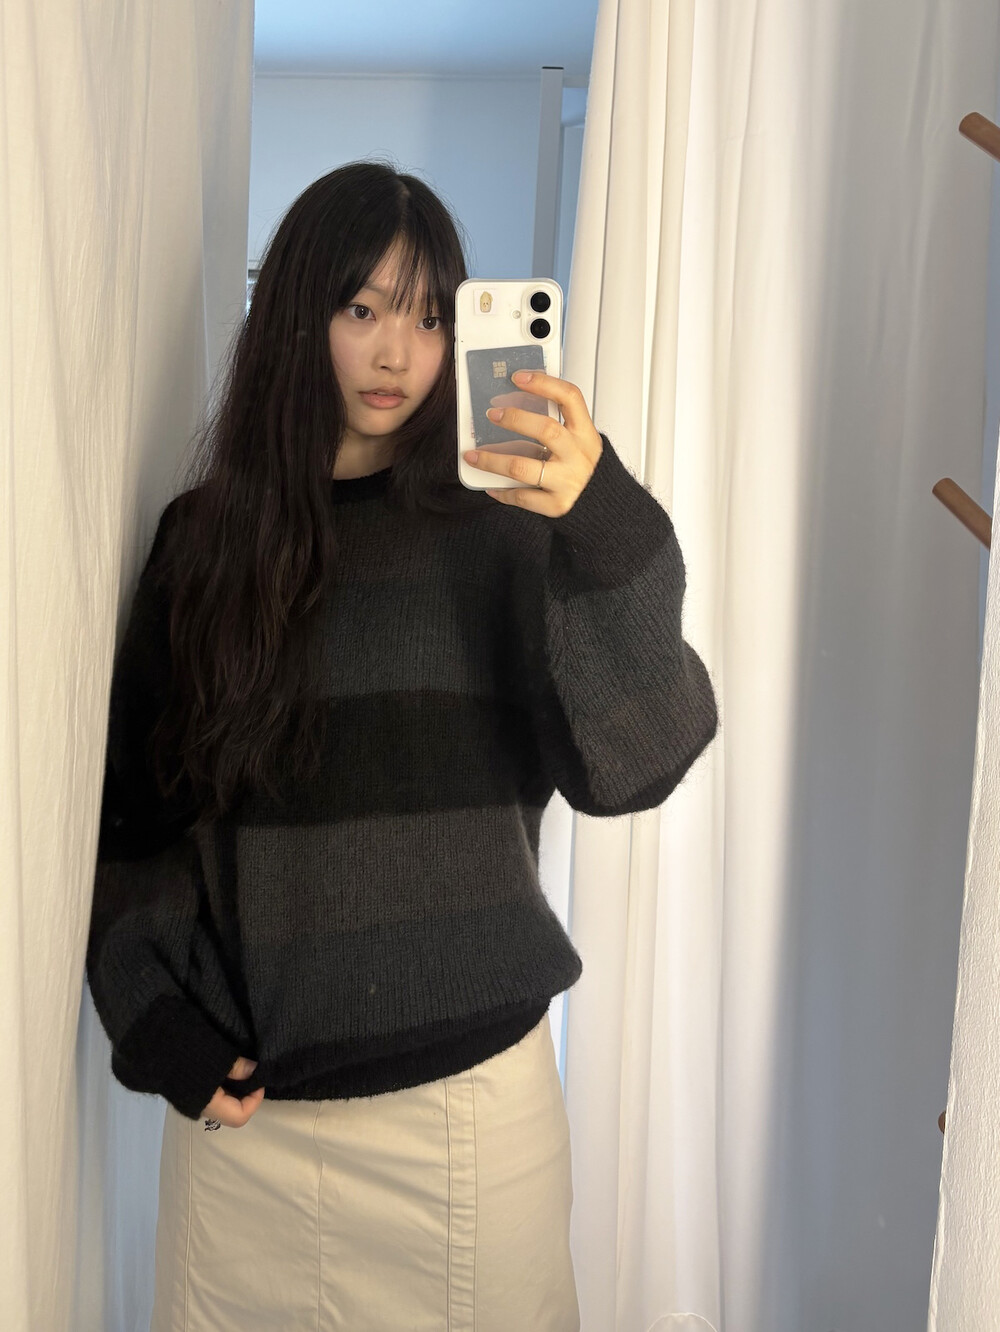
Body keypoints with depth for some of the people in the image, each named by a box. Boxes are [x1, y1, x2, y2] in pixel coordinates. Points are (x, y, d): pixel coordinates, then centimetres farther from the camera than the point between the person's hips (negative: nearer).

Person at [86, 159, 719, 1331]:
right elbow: (130, 816, 6)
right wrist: (159, 1031, -1)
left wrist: (609, 531, -33)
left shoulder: (497, 530, -6)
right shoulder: (204, 538, 0)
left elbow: (628, 767, -19)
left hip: (471, 1086, -1)